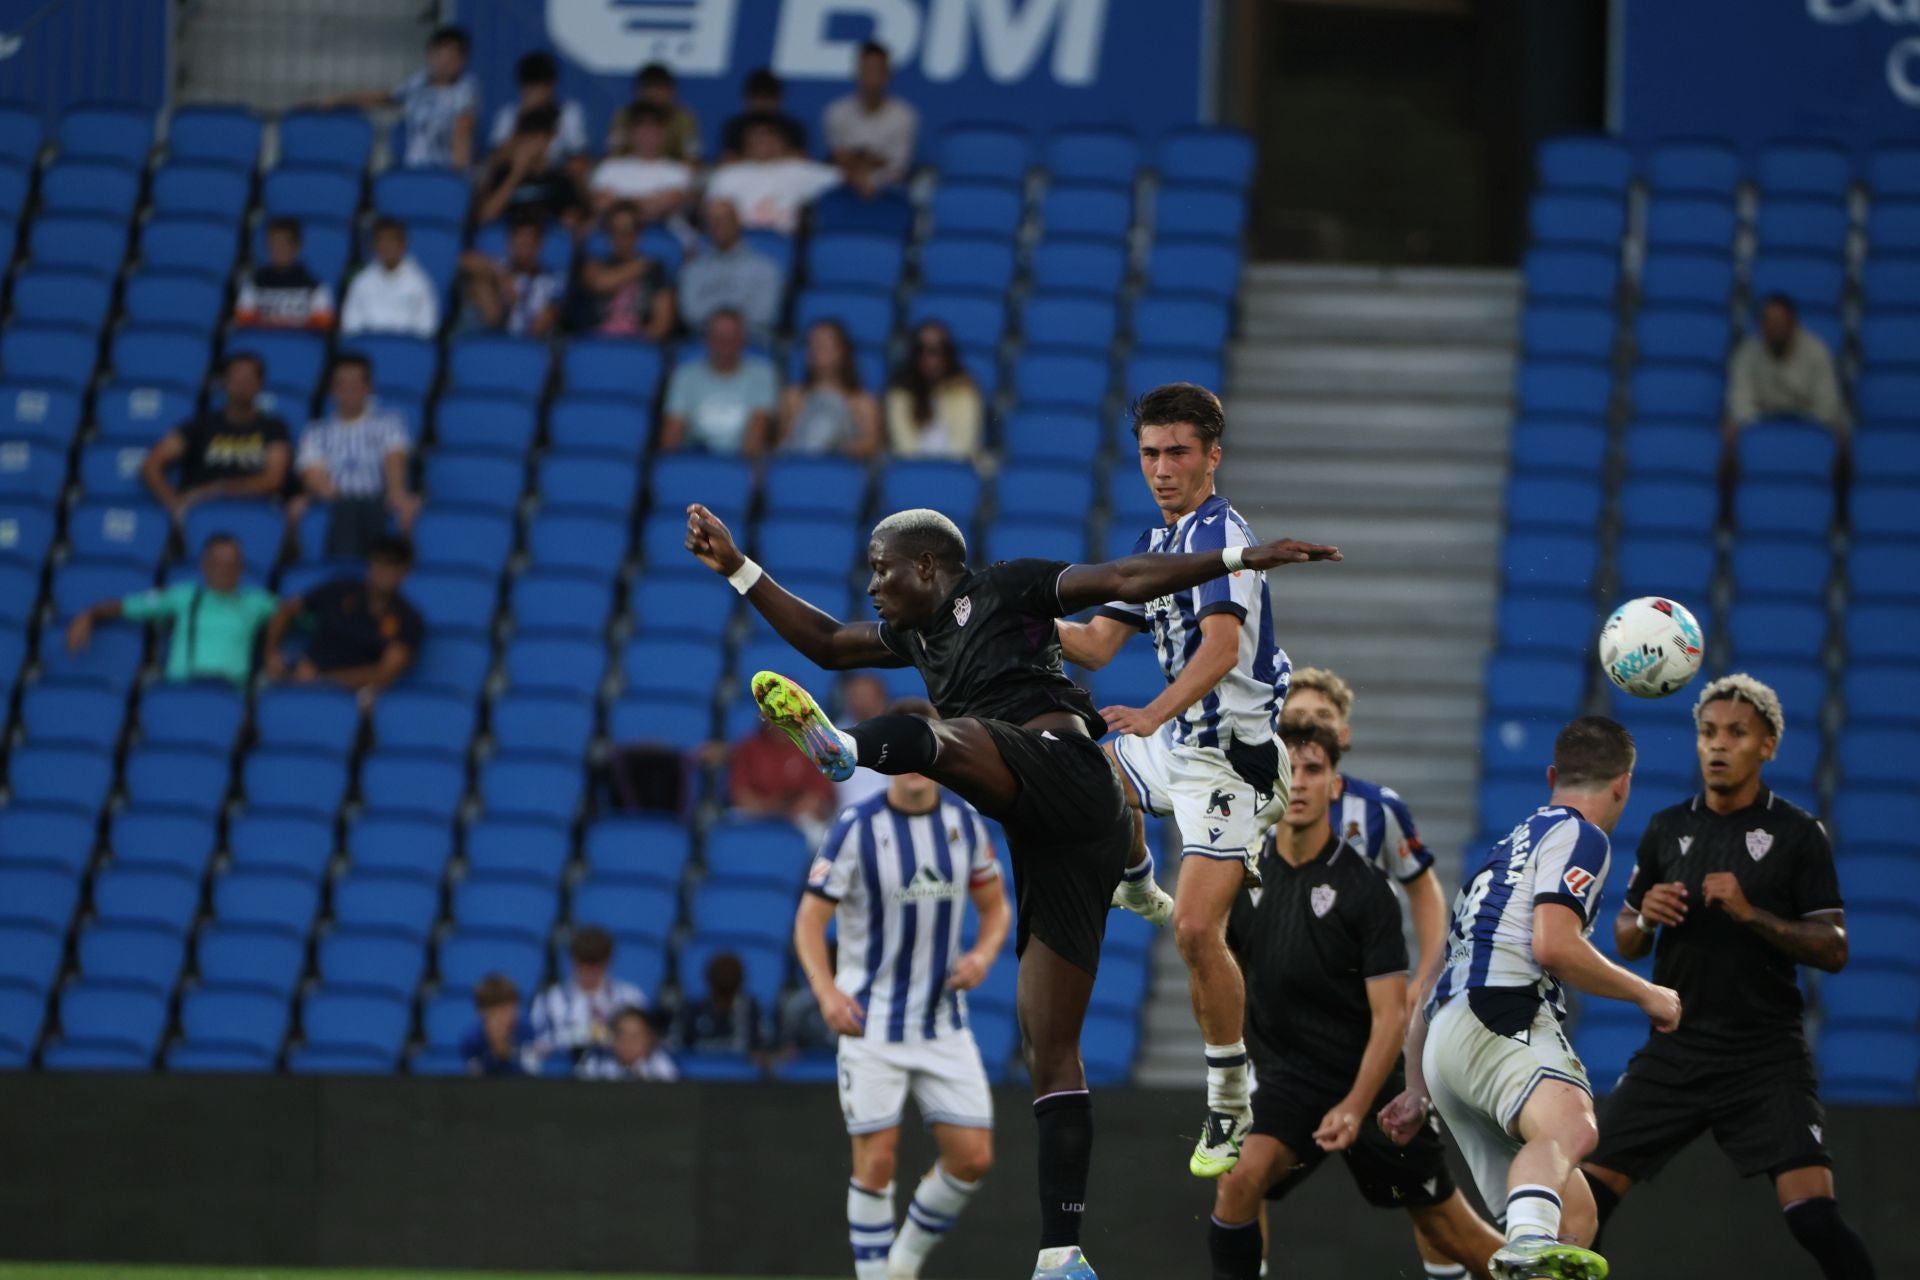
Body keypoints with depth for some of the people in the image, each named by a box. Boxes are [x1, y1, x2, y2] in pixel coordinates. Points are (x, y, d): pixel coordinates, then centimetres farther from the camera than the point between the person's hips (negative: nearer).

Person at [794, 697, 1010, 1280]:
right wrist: (827, 992, -24)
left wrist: (984, 953, -8)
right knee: (877, 1161, -7)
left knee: (972, 1158, -1)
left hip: (944, 1022, 4)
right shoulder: (856, 828, -10)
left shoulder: (965, 821, 2)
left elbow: (996, 905, 14)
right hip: (871, 1021, -4)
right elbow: (810, 921, -8)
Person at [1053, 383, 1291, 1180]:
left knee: (1197, 929, -13)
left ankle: (1230, 1101, -2)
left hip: (1237, 758, -9)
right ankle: (1137, 891, 39)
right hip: (1183, 741, 9)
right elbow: (1099, 644, 14)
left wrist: (1152, 715, -43)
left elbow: (1221, 647, -30)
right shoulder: (1157, 543, 13)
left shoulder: (1222, 534, -16)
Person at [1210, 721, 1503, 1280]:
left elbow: (1391, 1014, -16)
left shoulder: (1364, 888, -13)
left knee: (1450, 1232, 4)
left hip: (1374, 1085, -3)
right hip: (1290, 1081, 3)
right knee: (1239, 1178, -26)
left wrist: (1355, 1106, -26)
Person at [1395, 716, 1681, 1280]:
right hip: (1502, 1019, -9)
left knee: (1574, 1218, 6)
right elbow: (1554, 946, -10)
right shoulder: (1578, 835, 6)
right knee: (1567, 1127, -37)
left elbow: (1428, 993, 36)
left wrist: (1416, 1090, 40)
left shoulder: (1505, 850, 34)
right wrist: (1647, 995, 3)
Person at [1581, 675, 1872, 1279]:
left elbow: (1833, 949, -6)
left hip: (1767, 1054, -4)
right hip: (1676, 1049, 4)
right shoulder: (1666, 829, 10)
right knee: (1588, 1194, -5)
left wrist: (1750, 914, -19)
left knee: (1813, 1215, -18)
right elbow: (1625, 942, 17)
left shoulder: (1798, 833, -2)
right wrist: (1644, 919, -6)